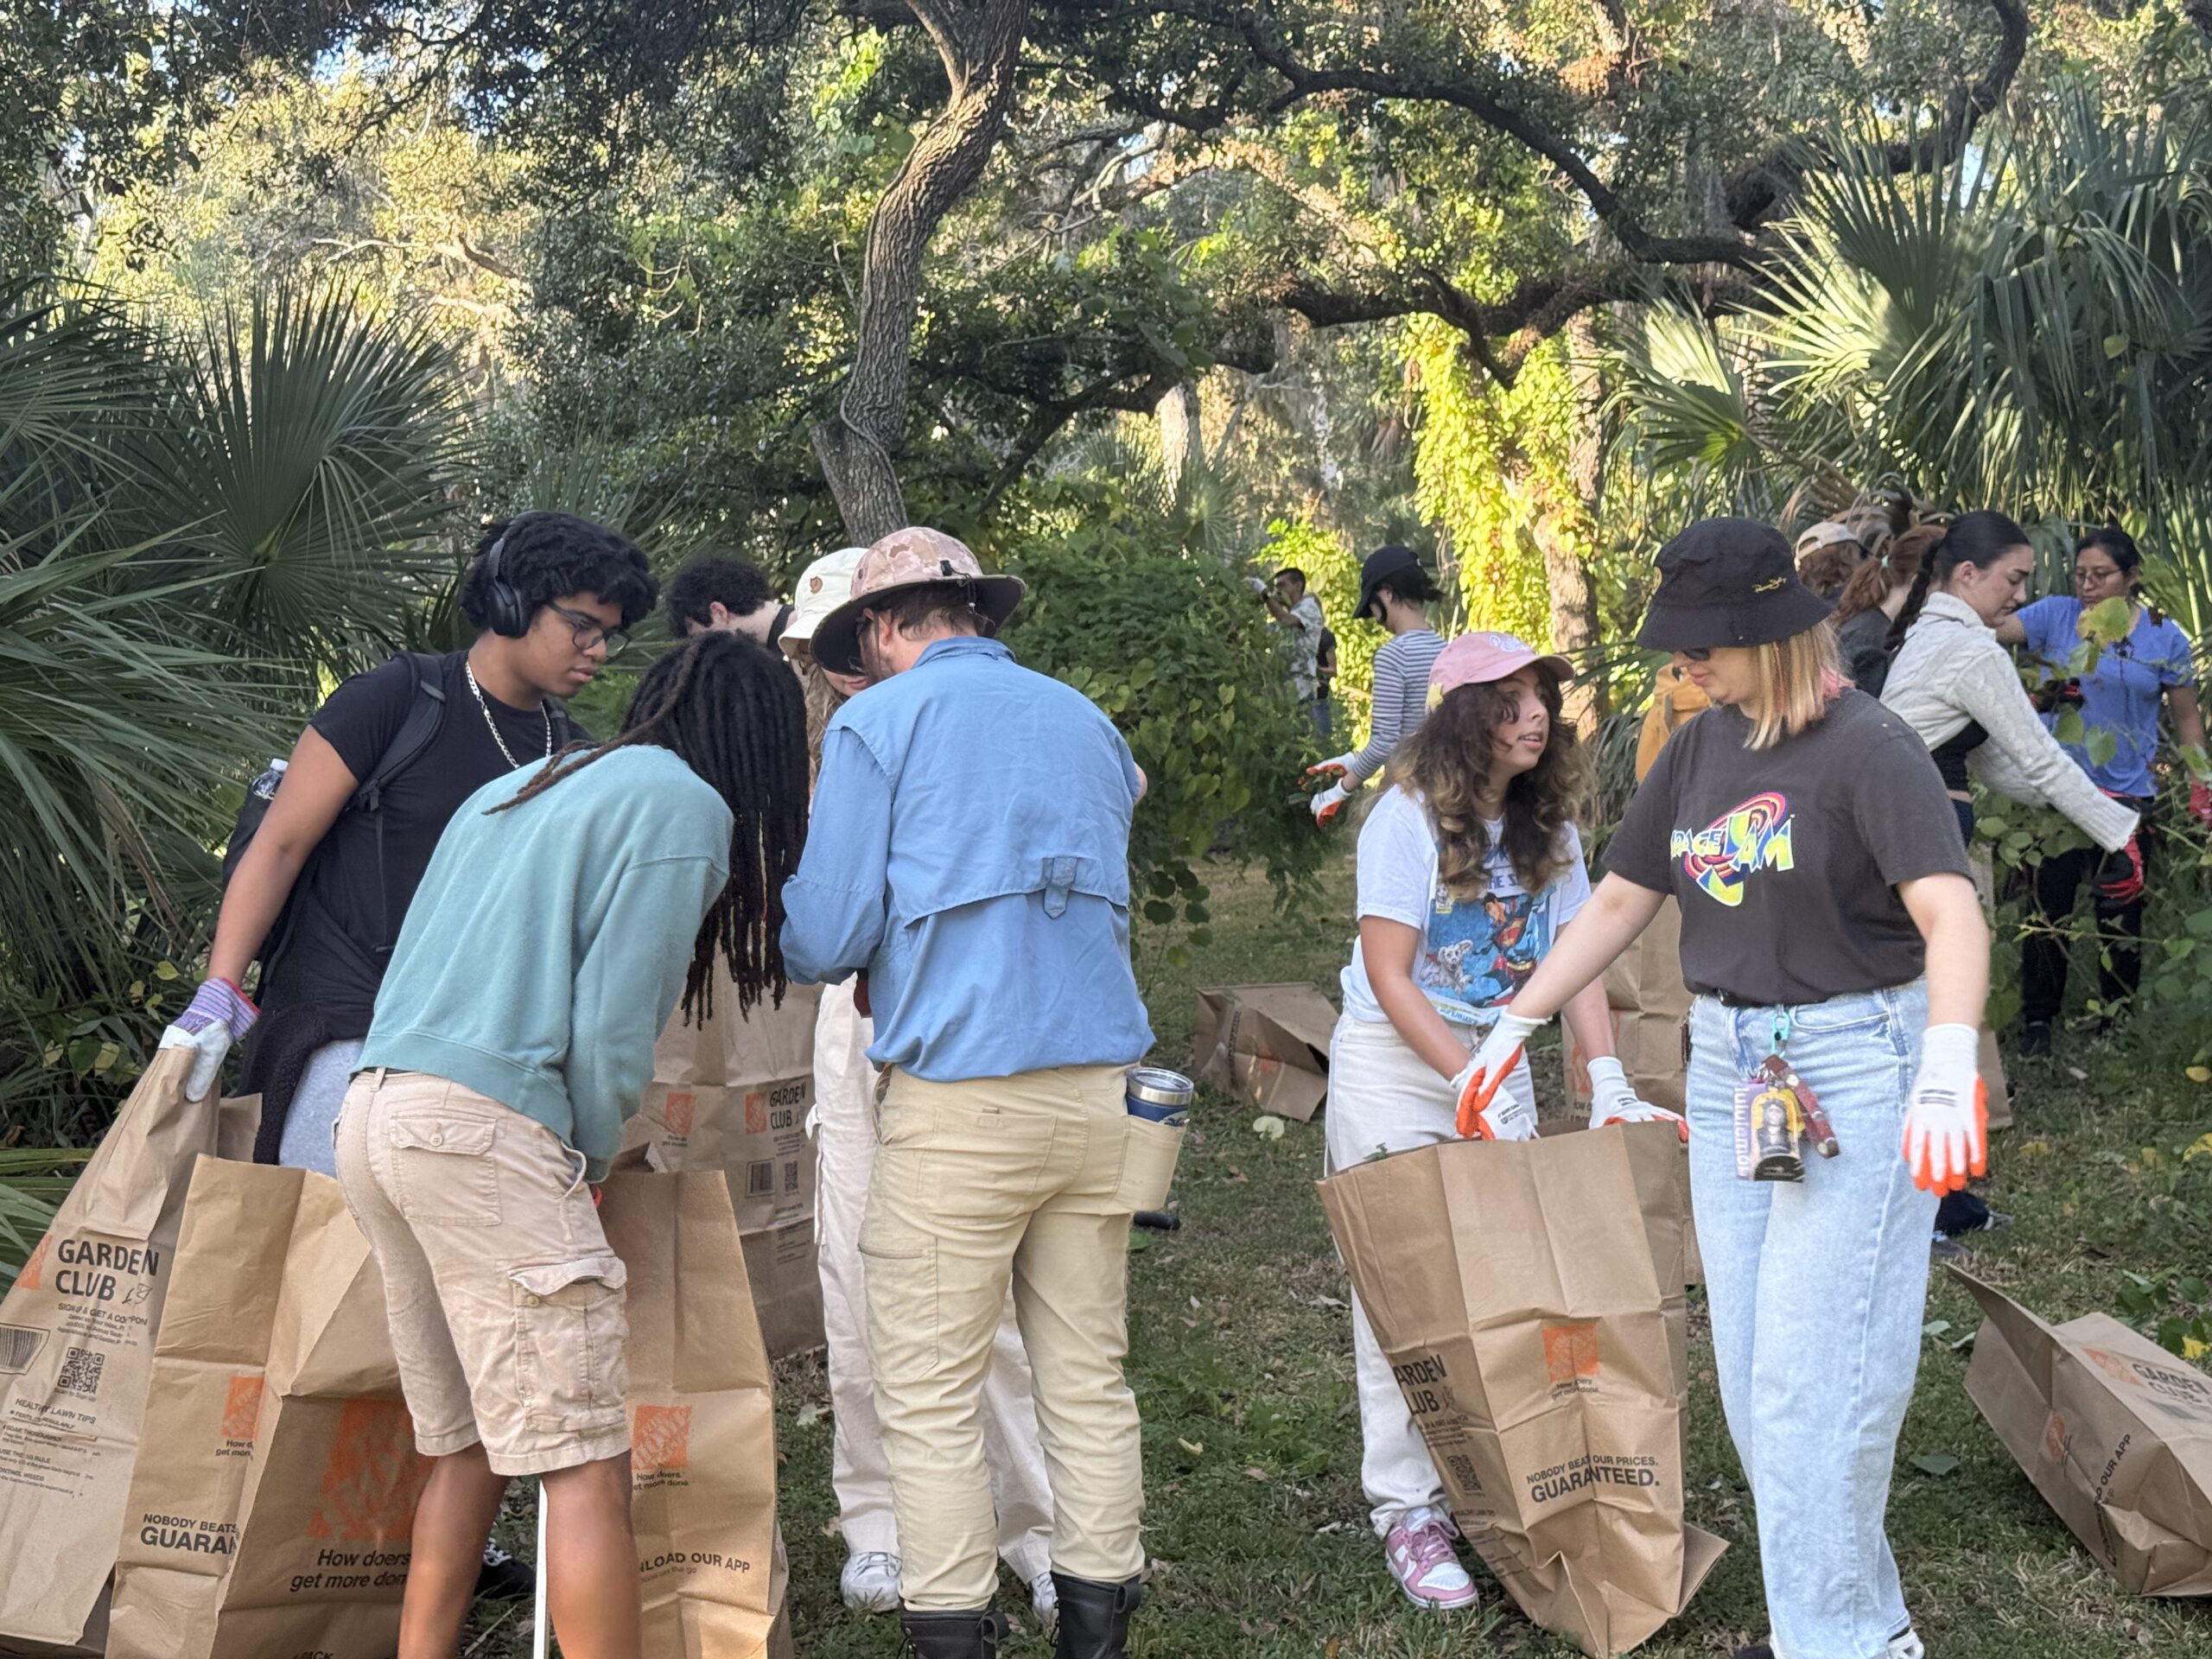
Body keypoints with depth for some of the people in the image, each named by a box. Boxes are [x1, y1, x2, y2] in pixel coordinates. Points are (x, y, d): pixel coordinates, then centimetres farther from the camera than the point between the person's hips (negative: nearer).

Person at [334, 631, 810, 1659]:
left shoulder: (511, 790, 23)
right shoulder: (685, 806, 0)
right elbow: (612, 1024, -9)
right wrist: (590, 1160, 8)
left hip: (373, 1108, 9)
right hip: (483, 1125, -9)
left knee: (464, 1446, 16)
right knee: (586, 1465, -6)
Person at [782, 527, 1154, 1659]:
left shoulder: (877, 723, 2)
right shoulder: (1087, 721, 18)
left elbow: (826, 940, -4)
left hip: (962, 1091, -5)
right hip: (1102, 1083, 6)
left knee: (930, 1395, 3)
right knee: (1088, 1377, 11)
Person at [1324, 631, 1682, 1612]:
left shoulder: (1547, 825, 3)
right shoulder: (1408, 819, -14)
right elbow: (1389, 977, -16)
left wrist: (1609, 1084, -10)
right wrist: (1473, 1087, -20)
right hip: (1395, 1063, -5)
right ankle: (1408, 1511, 3)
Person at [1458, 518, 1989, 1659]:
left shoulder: (1866, 749, -15)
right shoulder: (1700, 750, 7)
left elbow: (1951, 913, -27)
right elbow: (1621, 900, 15)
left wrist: (1948, 1073, -43)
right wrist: (1512, 1029, 15)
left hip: (1853, 1063, -7)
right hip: (1726, 1063, 7)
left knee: (1814, 1369, -6)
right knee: (1749, 1370, 11)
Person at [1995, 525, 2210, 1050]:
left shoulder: (2165, 638, -2)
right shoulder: (2057, 615, -4)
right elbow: (1990, 631, -17)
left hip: (2130, 796, 0)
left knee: (2121, 914, 10)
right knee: (2050, 907, 7)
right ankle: (2037, 1019, 19)